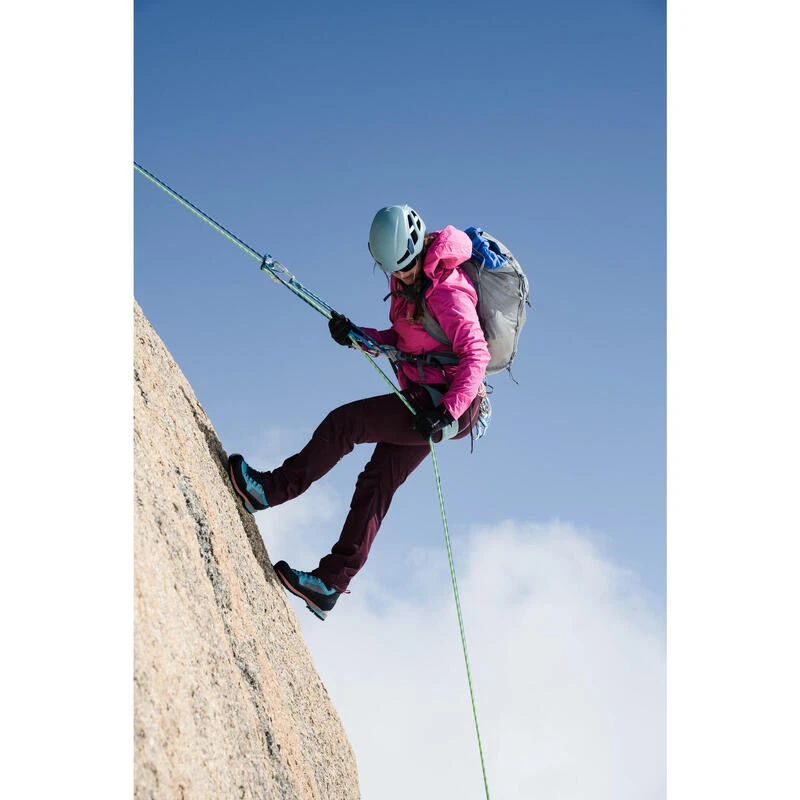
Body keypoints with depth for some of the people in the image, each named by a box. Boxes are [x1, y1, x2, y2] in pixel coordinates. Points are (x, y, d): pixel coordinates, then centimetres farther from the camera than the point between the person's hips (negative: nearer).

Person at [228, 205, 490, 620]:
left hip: (445, 405, -9)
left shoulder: (447, 292, -20)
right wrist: (358, 335, -3)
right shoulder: (407, 280, 8)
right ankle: (332, 581, 5)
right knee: (377, 483, 4)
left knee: (345, 421, -14)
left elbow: (476, 354, -24)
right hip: (425, 405, 9)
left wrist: (448, 413, -32)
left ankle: (272, 489, -2)